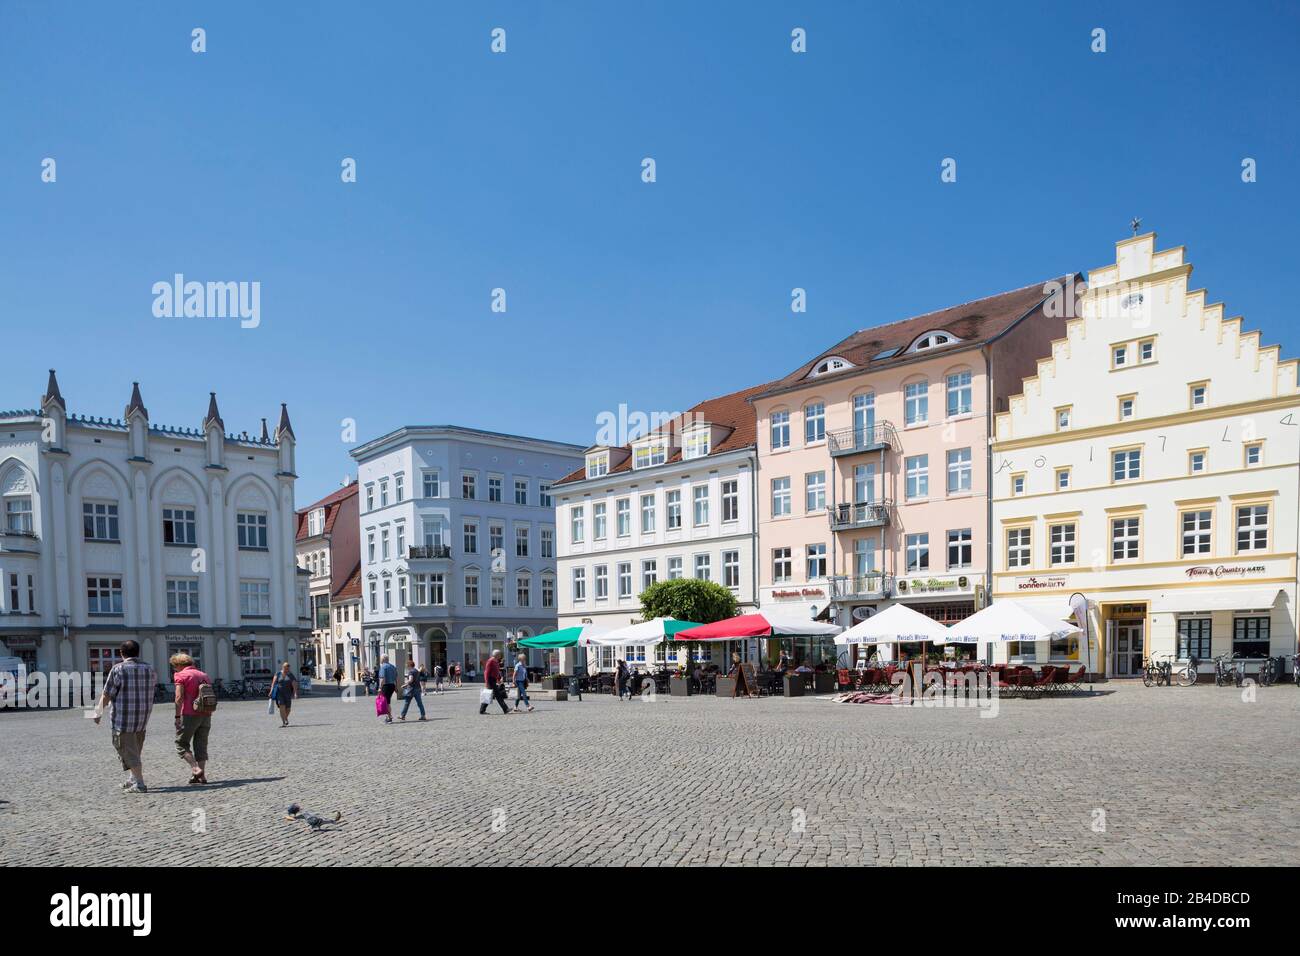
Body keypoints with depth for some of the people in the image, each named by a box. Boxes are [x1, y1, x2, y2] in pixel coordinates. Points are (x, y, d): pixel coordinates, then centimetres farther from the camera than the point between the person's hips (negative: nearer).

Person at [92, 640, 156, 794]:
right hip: (143, 718, 6)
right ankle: (134, 778, 27)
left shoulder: (118, 669, -13)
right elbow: (154, 680, 23)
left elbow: (107, 695, -9)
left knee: (129, 752, -1)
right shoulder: (149, 669, 3)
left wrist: (98, 713, 6)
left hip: (123, 719, -5)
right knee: (135, 750, 21)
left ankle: (139, 784, -4)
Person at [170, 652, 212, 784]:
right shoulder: (204, 675, 17)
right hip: (206, 714, 6)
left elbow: (179, 697, -13)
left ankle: (195, 769, -9)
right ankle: (202, 775, 7)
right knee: (201, 745, 11)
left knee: (182, 744, 5)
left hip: (189, 715, -6)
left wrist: (177, 716, -9)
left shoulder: (180, 676, -3)